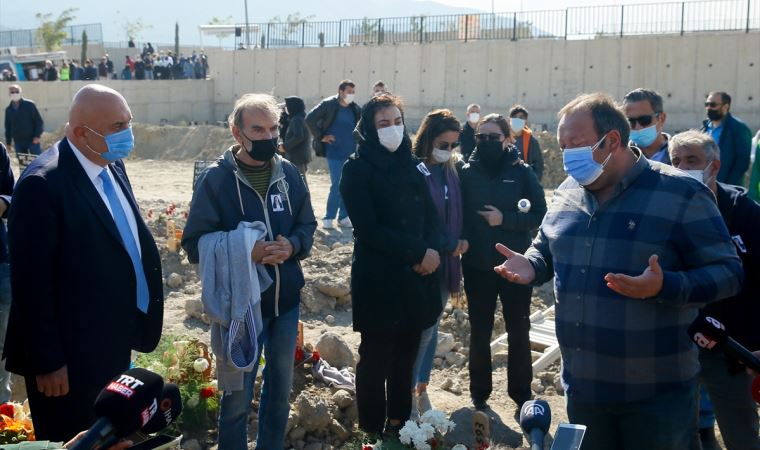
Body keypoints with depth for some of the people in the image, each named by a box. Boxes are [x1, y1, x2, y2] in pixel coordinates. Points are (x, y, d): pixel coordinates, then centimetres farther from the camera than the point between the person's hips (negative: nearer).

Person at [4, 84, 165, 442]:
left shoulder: (113, 165, 4)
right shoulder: (43, 184, -23)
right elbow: (31, 281, -21)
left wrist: (130, 328, 15)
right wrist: (47, 361, -18)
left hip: (113, 345, 8)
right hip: (70, 357, -8)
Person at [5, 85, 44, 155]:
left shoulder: (29, 104, -4)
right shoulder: (8, 110, 8)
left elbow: (39, 121, -5)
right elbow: (8, 126, 16)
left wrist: (37, 136, -14)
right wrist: (8, 142, 13)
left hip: (32, 140, -4)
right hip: (18, 142, 4)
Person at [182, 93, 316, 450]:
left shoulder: (289, 173, 0)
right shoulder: (216, 178, -12)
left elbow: (308, 225, 10)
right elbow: (195, 244, -12)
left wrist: (291, 246, -12)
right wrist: (245, 252, -25)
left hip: (286, 300, 5)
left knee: (280, 390, 20)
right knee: (237, 398, 9)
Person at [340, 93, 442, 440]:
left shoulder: (413, 166, 11)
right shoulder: (358, 170, -7)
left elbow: (430, 216, 11)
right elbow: (369, 229, -14)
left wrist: (432, 251, -9)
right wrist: (419, 252, -14)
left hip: (417, 276, 5)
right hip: (379, 279, -5)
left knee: (406, 354, 12)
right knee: (376, 357, 3)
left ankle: (398, 421, 27)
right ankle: (373, 430, 18)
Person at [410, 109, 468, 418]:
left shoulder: (452, 170, 8)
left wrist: (458, 245, 4)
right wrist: (451, 244, -11)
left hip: (446, 262, 7)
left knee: (431, 327, 14)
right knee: (424, 329, -5)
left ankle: (422, 388, 25)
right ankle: (409, 394, 9)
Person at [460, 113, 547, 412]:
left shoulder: (522, 172, -4)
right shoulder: (466, 173, -1)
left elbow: (539, 215, -7)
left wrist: (505, 219, -18)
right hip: (477, 267, 1)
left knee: (519, 332, 11)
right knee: (480, 332, 11)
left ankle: (521, 393, 26)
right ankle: (479, 393, 26)